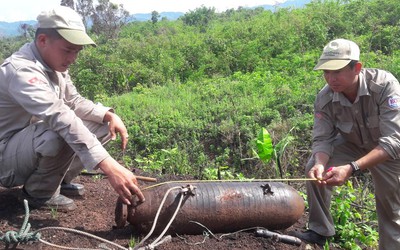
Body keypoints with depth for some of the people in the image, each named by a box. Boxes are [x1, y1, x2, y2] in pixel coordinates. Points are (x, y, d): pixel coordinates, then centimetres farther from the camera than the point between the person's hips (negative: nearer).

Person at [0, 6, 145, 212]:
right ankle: (39, 193, -8)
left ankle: (60, 179, 9)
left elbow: (74, 102, 8)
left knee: (103, 124, 1)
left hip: (36, 144, 8)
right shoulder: (21, 70, -30)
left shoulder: (54, 64, -1)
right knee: (61, 134, -37)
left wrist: (109, 115, -12)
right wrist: (108, 165, -52)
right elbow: (60, 117, -43)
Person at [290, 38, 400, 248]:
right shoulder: (324, 99, -25)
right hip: (352, 143, 3)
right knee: (314, 168, -18)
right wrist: (320, 164, -44)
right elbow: (322, 140, -20)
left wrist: (352, 168, -52)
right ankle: (319, 231, -2)